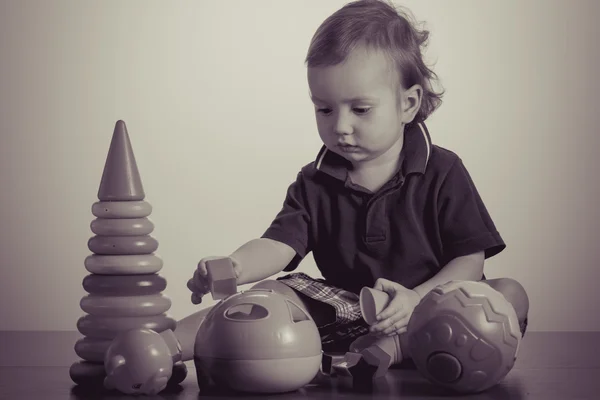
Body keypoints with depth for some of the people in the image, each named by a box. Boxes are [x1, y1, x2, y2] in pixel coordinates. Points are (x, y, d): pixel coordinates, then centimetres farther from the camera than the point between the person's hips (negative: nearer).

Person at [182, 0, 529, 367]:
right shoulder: (315, 183, 4)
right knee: (272, 293, -15)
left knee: (512, 295, -27)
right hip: (344, 313, 2)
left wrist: (418, 300, -25)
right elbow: (278, 245, -9)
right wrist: (234, 267, -33)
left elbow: (470, 260, -7)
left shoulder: (442, 172, -3)